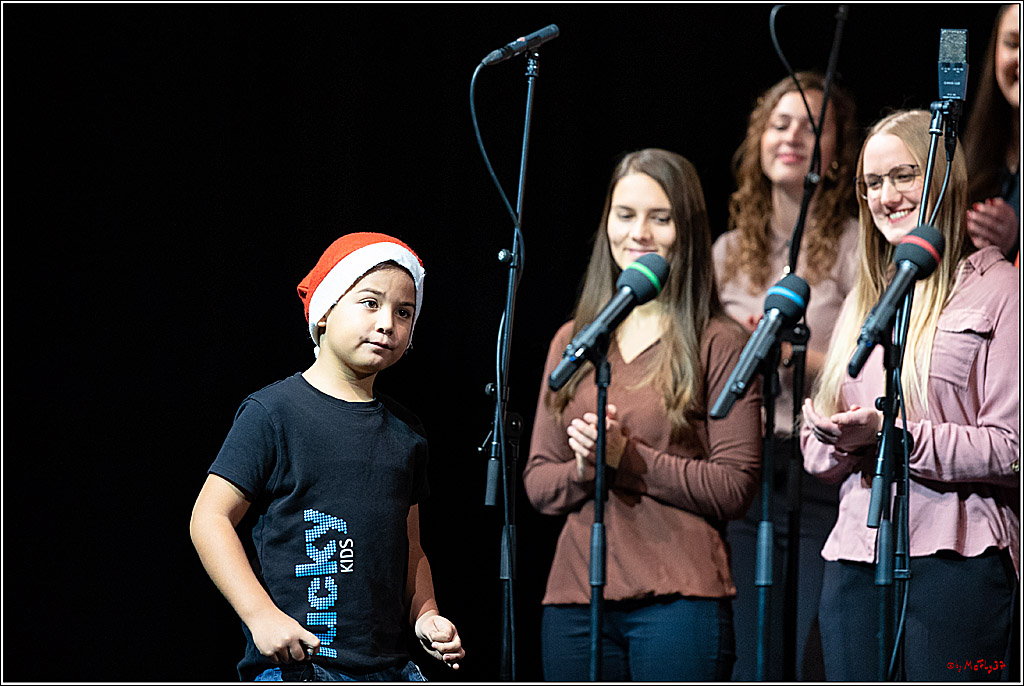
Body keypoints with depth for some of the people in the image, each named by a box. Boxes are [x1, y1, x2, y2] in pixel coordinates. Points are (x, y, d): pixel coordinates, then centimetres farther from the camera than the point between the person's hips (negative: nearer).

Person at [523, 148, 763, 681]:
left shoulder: (719, 344, 0)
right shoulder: (572, 342, 15)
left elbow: (735, 487, -6)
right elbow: (537, 483, 14)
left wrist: (627, 458, -13)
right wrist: (583, 469, -7)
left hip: (679, 600, -4)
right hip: (575, 599, 4)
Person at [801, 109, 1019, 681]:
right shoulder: (865, 300, 21)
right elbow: (817, 454, 19)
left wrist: (890, 434, -17)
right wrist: (840, 439, -5)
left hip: (956, 557, -6)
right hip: (855, 558, 6)